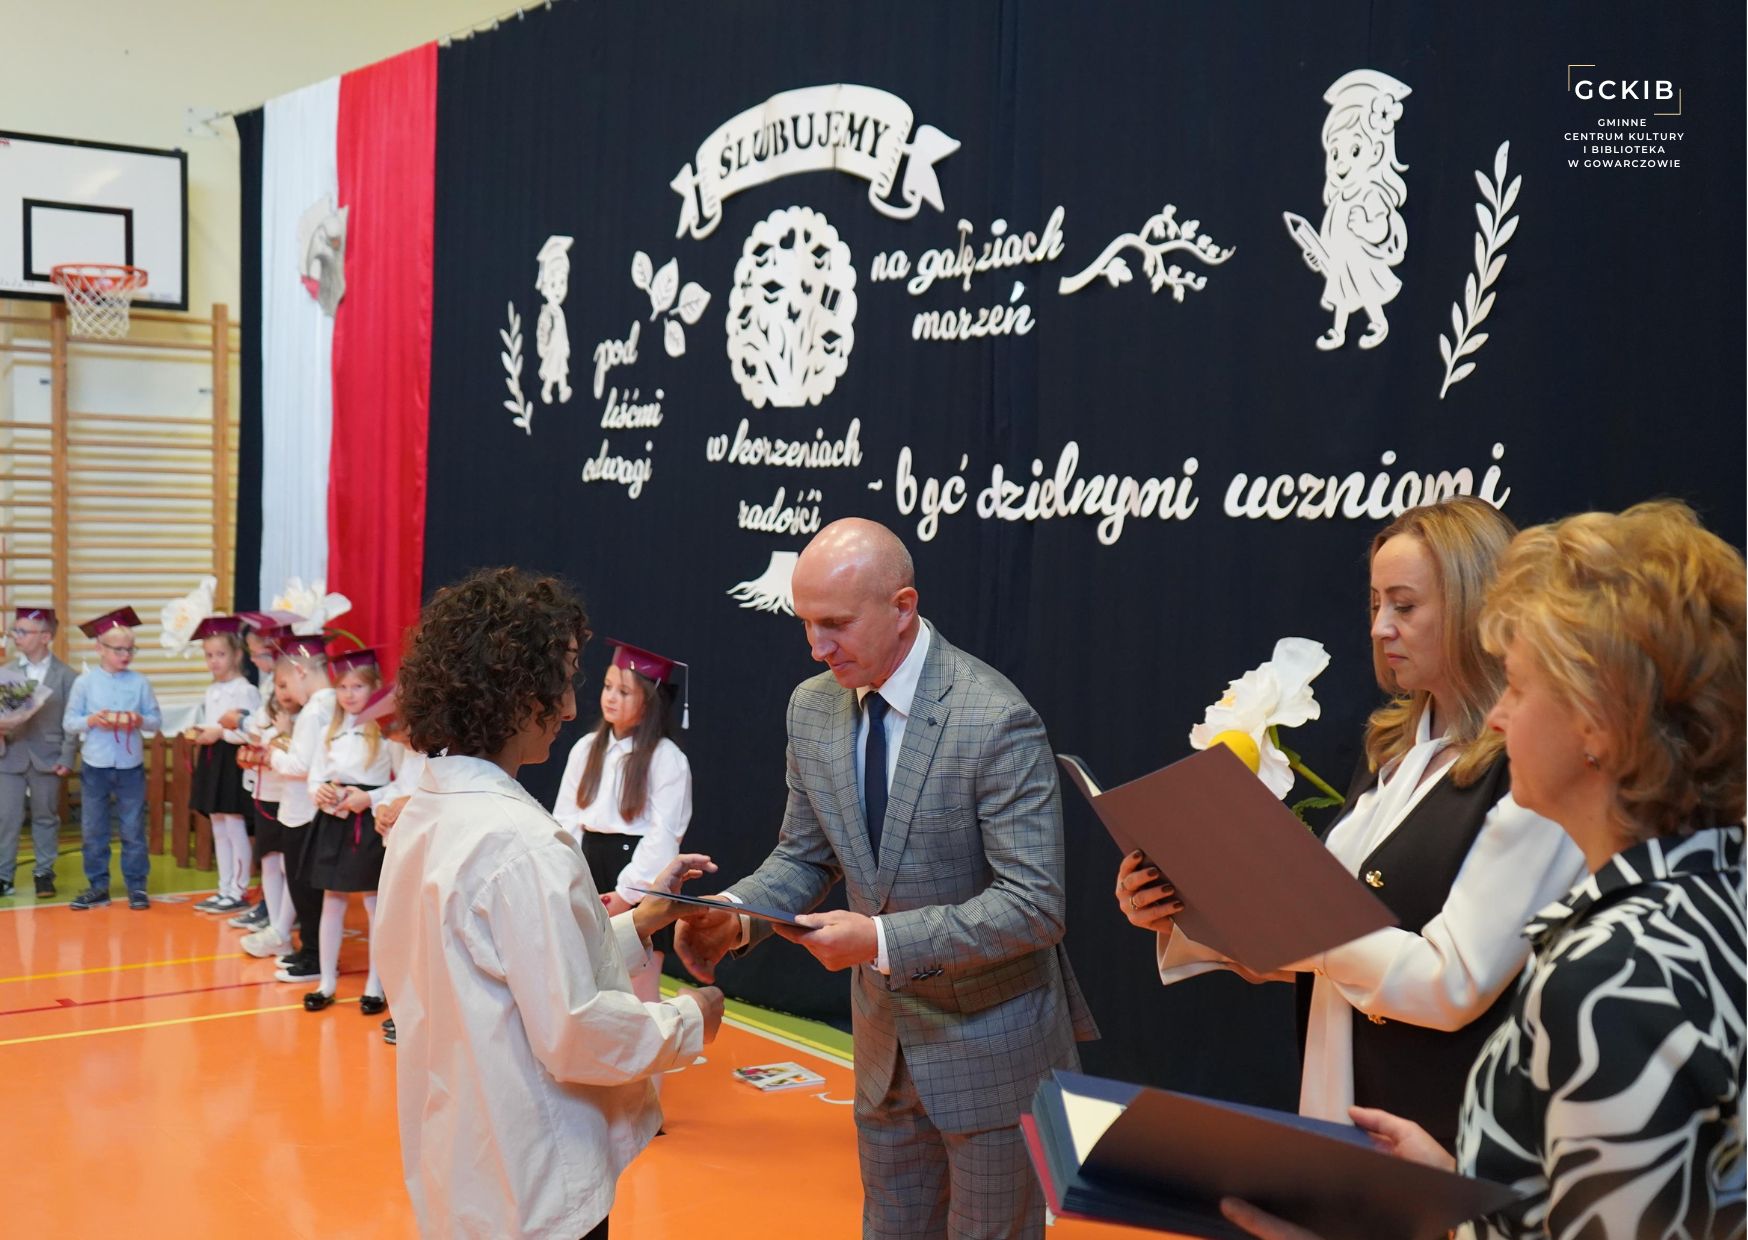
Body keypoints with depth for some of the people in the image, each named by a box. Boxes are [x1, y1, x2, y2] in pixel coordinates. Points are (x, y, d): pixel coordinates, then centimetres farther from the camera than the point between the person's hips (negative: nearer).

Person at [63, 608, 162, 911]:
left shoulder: (139, 682, -1)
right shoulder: (84, 682, -3)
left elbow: (157, 720, 2)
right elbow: (69, 722, -1)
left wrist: (140, 720, -18)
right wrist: (92, 720, -19)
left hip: (131, 766, 0)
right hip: (94, 765, 0)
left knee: (133, 829, 6)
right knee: (93, 830, 8)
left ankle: (137, 886, 14)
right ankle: (97, 886, 19)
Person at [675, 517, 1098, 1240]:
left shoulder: (996, 720, -24)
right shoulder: (812, 708, -2)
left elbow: (1034, 907, -25)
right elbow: (804, 855, 8)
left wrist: (883, 939, -31)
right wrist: (734, 918, -12)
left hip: (991, 1047, -6)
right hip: (887, 1045, 6)